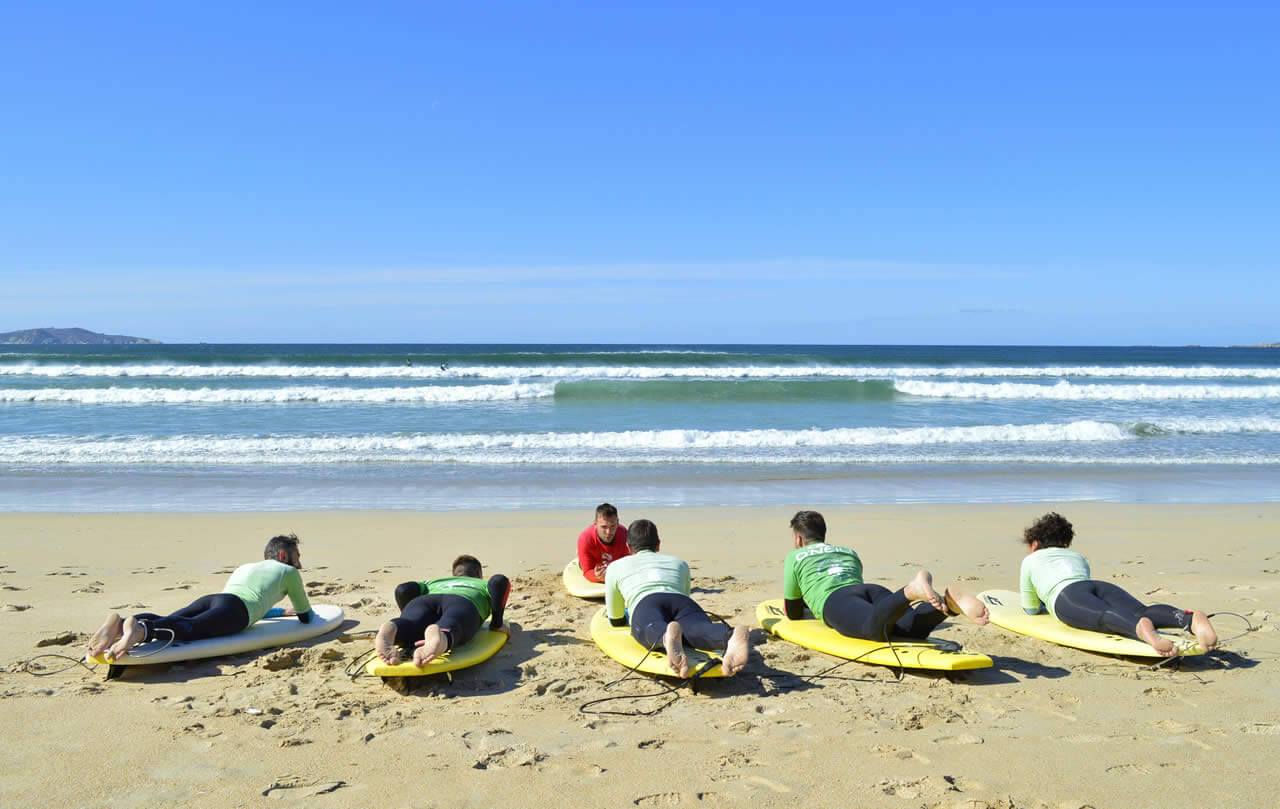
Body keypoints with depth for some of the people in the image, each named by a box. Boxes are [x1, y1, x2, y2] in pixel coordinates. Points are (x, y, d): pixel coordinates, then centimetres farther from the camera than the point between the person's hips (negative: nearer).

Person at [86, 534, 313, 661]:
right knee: (190, 628, -32)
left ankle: (120, 624, -46)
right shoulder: (288, 571, 26)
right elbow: (306, 617, 32)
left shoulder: (244, 567, 45)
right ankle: (141, 629, -60)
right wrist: (298, 611, 57)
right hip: (235, 609, -7)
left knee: (166, 623, -17)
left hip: (210, 598, 7)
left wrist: (282, 611, 72)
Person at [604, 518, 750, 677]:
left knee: (654, 630, -33)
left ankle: (667, 637, -71)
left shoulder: (615, 566, 37)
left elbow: (616, 620, 41)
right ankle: (730, 636, -65)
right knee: (700, 629, -29)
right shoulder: (680, 563, 42)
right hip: (682, 600, 1)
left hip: (646, 604, -1)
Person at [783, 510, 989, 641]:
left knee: (876, 627, -37)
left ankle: (913, 589, -63)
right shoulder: (849, 552, 42)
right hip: (874, 590, 5)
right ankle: (949, 601, -49)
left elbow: (793, 614, 29)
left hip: (837, 601, -5)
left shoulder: (794, 557, 28)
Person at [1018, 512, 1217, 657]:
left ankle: (1141, 628, -68)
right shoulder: (1078, 557, 43)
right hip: (1102, 585, 4)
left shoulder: (1030, 560, 30)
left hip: (1067, 597, -4)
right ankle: (1191, 619, -53)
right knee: (1142, 613, -22)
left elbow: (1031, 608, 33)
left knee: (1106, 616, -34)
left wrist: (1029, 591, 55)